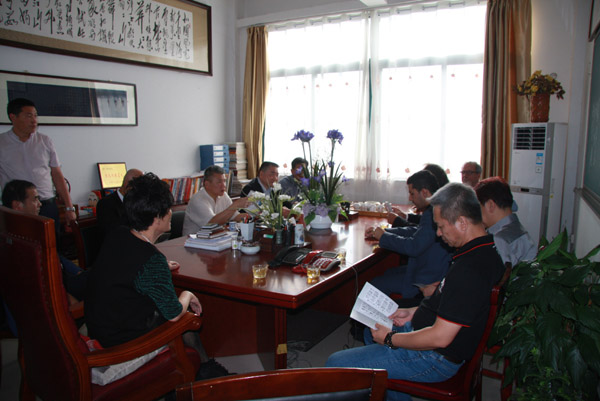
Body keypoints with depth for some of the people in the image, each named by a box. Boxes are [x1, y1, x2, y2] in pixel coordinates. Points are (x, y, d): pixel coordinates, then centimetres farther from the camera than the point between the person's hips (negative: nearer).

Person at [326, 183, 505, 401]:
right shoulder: (485, 249, 1)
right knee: (371, 332, 32)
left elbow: (440, 338, -29)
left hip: (434, 358, -10)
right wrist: (414, 312, 9)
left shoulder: (469, 269, -31)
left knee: (335, 364, -11)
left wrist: (390, 339, -15)